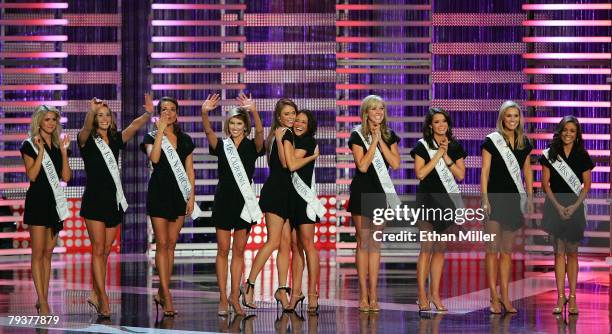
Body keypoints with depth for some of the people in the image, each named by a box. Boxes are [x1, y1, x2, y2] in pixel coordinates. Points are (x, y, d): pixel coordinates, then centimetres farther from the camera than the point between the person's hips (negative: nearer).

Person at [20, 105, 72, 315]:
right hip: (37, 201, -6)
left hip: (55, 201, 6)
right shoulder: (30, 145, -2)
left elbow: (66, 177, 5)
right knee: (38, 252, -7)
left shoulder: (59, 145, 13)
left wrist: (64, 152, -3)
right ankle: (42, 302, -10)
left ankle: (43, 299, 10)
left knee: (48, 253, 7)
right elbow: (32, 175, -13)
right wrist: (41, 151, -17)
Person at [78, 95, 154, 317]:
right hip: (94, 200, -5)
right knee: (98, 250, -7)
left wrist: (148, 113, -23)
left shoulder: (116, 140, 11)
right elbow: (86, 128, -24)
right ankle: (103, 299, -9)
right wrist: (91, 112, -44)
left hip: (114, 201, 5)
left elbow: (135, 126, -4)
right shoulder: (87, 140, -2)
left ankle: (95, 295, 16)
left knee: (105, 251, 8)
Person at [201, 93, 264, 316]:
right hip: (224, 199, 0)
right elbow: (208, 132, -16)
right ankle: (223, 299, 2)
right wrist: (204, 113, -36)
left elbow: (260, 133, -19)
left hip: (244, 200, 0)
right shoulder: (222, 146, 4)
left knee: (239, 250, 5)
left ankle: (234, 297, 11)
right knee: (223, 249, 1)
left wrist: (254, 112, -37)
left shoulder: (251, 146, 3)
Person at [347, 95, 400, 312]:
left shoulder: (389, 136, 8)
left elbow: (395, 164, -4)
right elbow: (362, 166, -14)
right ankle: (363, 296, 1)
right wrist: (374, 142, -14)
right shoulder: (357, 136, -4)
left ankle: (373, 295, 6)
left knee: (375, 244, 5)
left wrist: (381, 141, -9)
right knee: (363, 243, -3)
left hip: (381, 192, 3)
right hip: (362, 192, -3)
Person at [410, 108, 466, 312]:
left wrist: (446, 157, -9)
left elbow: (461, 174, 2)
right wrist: (438, 155, -11)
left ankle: (435, 294, 11)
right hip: (428, 200, -4)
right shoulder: (422, 146, -1)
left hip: (448, 202, 4)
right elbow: (420, 173, -11)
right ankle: (422, 296, -5)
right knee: (426, 248, -7)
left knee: (441, 249, 6)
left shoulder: (455, 147, 9)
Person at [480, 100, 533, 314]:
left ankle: (505, 296, 12)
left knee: (507, 251, 8)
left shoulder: (524, 143, 8)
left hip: (514, 200, 4)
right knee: (493, 250, -3)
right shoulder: (491, 141, -5)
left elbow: (527, 171, 15)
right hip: (495, 199, -4)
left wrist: (530, 197, 9)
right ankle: (494, 298, -1)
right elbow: (484, 172, -6)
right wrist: (484, 199, -12)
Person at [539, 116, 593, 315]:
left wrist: (574, 206, -8)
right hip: (555, 206, 0)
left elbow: (587, 185, 3)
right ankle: (560, 298, 0)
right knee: (559, 252, -1)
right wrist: (558, 206, -7)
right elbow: (545, 183, 2)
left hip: (575, 207, 0)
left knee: (572, 253, 2)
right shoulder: (550, 154, 3)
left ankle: (572, 298, 4)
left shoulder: (582, 156, 4)